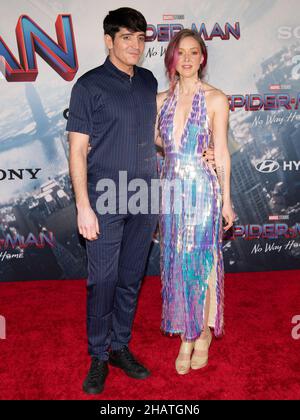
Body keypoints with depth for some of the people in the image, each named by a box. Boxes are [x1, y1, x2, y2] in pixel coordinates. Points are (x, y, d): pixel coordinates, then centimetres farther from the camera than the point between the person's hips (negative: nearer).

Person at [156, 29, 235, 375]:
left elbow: (221, 152, -3)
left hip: (203, 189, -3)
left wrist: (226, 200, -3)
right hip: (171, 188, 4)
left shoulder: (215, 99, -2)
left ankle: (204, 333, 25)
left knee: (201, 261, 3)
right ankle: (185, 338, 23)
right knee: (175, 262, 7)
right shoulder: (161, 100, 8)